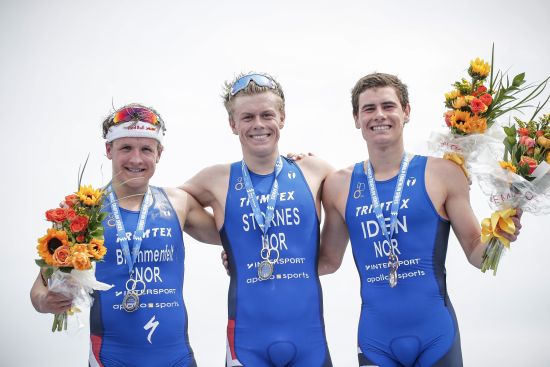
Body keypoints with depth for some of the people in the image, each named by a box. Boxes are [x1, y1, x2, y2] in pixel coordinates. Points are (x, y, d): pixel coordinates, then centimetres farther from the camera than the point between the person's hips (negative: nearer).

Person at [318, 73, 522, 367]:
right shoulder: (339, 185, 1)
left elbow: (476, 253, 2)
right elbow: (328, 261, 11)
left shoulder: (443, 174, -5)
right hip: (374, 341, 1)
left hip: (435, 337, -1)